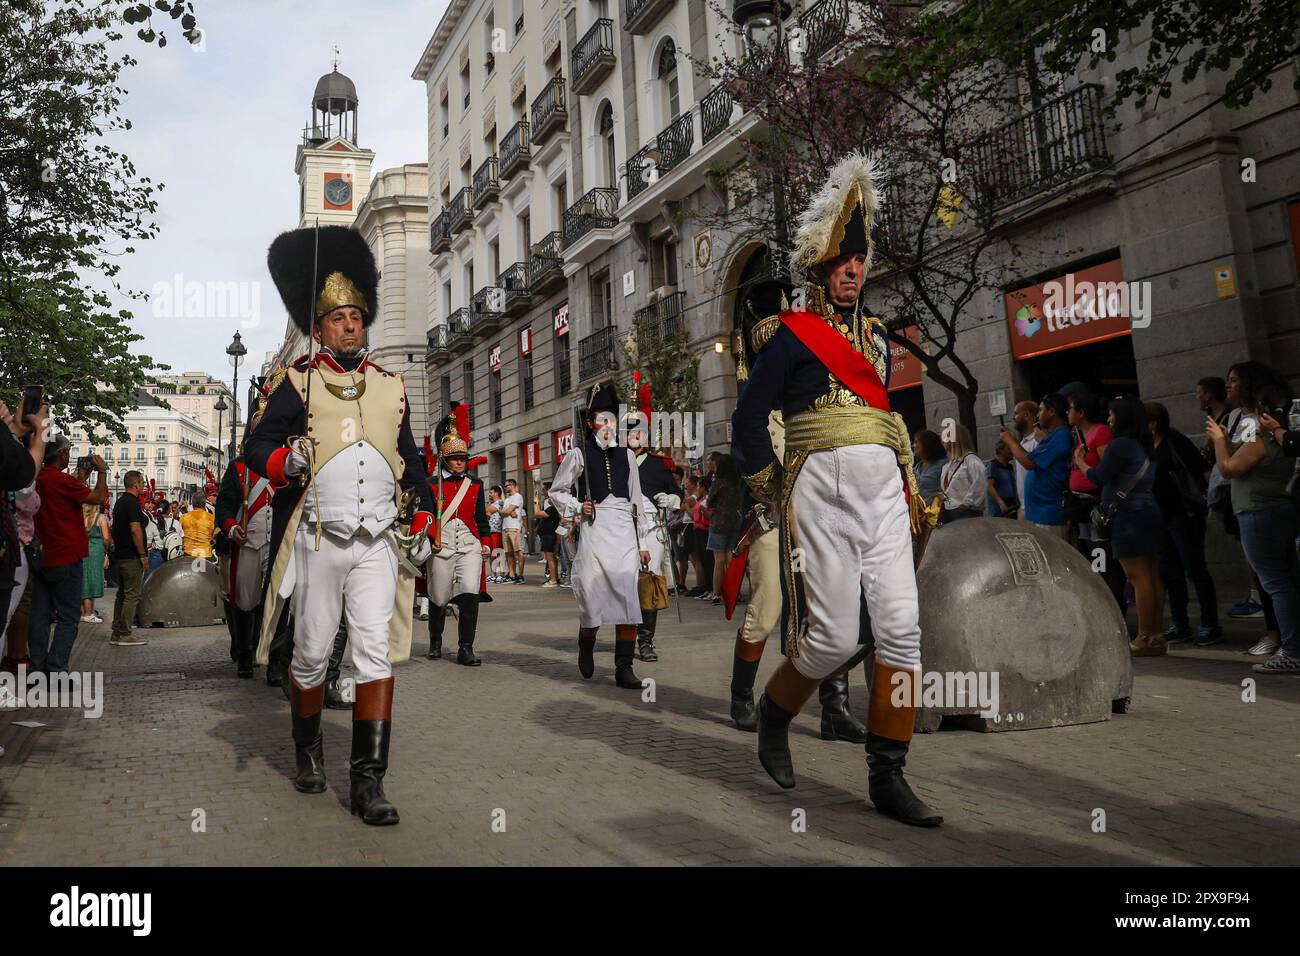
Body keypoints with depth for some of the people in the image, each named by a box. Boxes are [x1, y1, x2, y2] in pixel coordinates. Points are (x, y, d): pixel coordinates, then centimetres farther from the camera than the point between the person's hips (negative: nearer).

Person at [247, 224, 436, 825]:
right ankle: (308, 752, 34)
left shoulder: (390, 387, 13)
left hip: (380, 543, 2)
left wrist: (423, 521, 10)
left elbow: (411, 461, 19)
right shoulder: (299, 382, 3)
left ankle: (368, 781, -3)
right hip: (319, 542, -2)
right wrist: (284, 461, -22)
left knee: (377, 653, -7)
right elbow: (256, 446, 0)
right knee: (311, 656, 9)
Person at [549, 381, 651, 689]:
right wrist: (578, 507, -6)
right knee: (593, 595, -4)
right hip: (594, 529, -3)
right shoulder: (579, 454, 5)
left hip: (624, 531, 3)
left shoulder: (626, 455, 14)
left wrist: (642, 542, 13)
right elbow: (556, 491, 13)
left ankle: (624, 668, -1)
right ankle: (585, 648, 26)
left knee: (628, 597, -5)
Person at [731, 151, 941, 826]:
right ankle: (773, 713, 24)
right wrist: (769, 490, 0)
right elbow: (748, 421, -2)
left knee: (902, 628, -3)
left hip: (884, 491, 6)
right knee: (834, 638, -7)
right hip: (821, 490, -6)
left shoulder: (876, 335, 20)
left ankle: (887, 778, 6)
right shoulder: (793, 334, 0)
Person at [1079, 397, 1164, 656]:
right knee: (1152, 576, 9)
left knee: (1138, 577, -8)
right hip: (1149, 511, 9)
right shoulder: (1142, 446, 17)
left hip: (1129, 514, -9)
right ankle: (1157, 635, 13)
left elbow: (1099, 477, -9)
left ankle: (1145, 638, -7)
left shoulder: (1120, 445, -11)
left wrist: (1080, 461, 7)